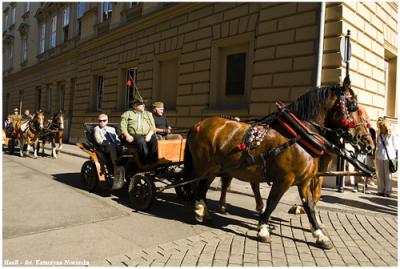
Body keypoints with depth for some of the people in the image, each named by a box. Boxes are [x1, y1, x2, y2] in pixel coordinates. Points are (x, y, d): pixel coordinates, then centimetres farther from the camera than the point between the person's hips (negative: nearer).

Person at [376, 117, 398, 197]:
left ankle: (387, 191, 7)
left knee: (388, 175, 1)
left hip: (389, 158, -4)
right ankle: (381, 190, 14)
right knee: (380, 175, 7)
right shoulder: (379, 136, 10)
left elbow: (396, 148, 1)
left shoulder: (392, 136, -1)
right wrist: (374, 155, 9)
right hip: (379, 158, 4)